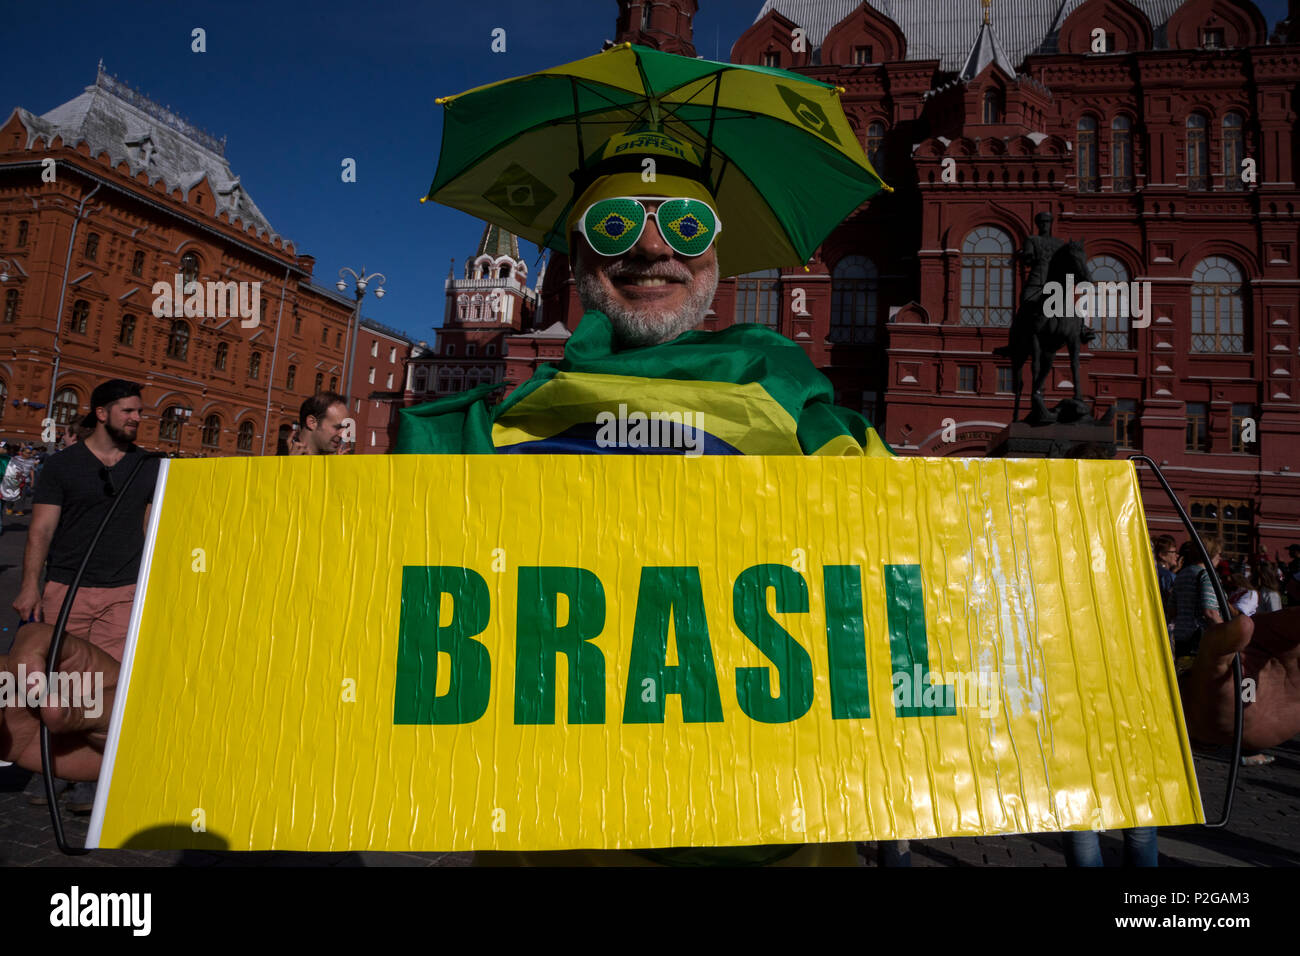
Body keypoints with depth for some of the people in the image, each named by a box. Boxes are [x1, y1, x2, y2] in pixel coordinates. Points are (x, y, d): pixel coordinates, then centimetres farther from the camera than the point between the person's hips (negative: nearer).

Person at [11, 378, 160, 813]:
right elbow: (41, 528, 0)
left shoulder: (149, 468, 9)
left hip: (123, 593, 1)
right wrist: (30, 586, -7)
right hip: (65, 588, -1)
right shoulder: (64, 464, 2)